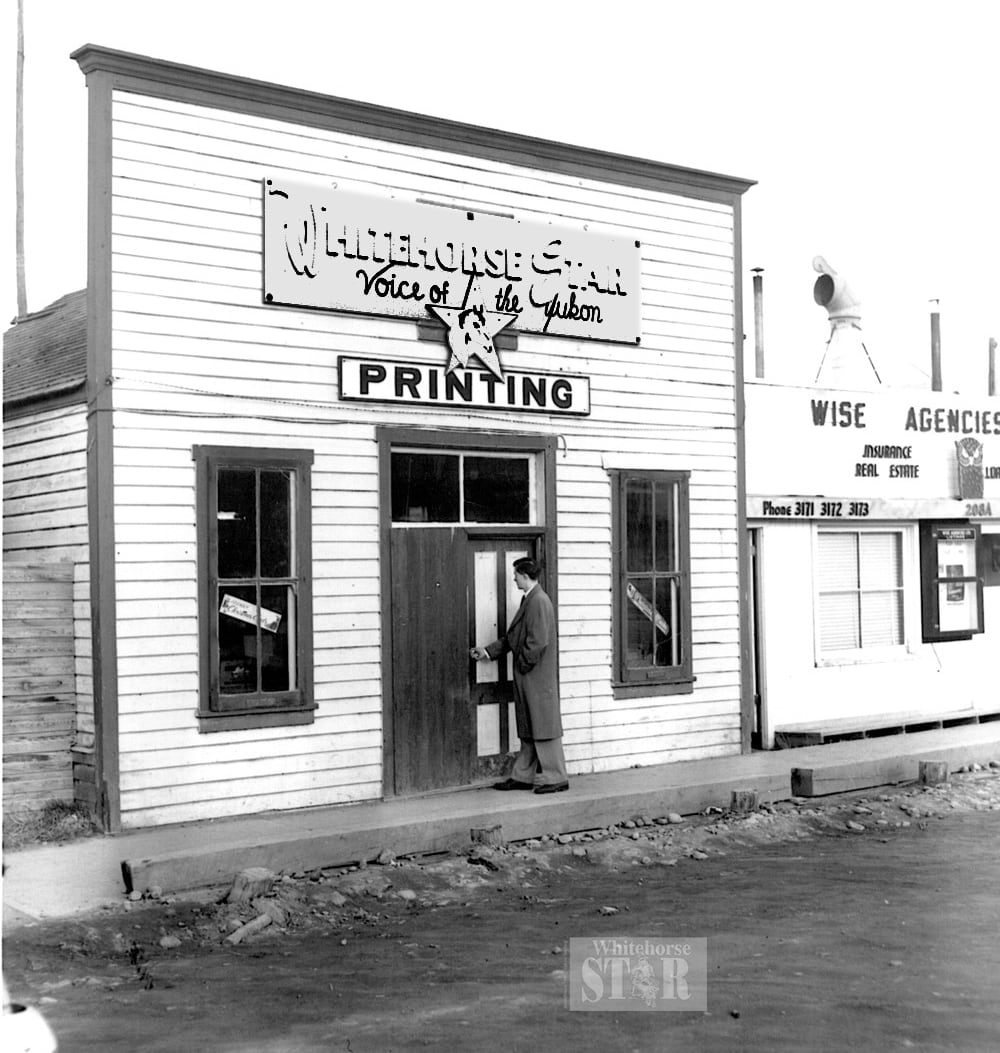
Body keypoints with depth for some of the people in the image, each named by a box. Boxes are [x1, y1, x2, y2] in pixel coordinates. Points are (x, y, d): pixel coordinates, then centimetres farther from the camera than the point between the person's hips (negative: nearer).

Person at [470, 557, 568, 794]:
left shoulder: (539, 601, -17)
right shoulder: (529, 600, 14)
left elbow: (538, 641, -23)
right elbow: (512, 637, 19)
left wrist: (524, 665, -14)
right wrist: (487, 651, 16)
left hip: (538, 677, -10)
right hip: (527, 678, 10)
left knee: (543, 726, -3)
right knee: (528, 729, 14)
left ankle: (555, 778, 4)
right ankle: (523, 776, 21)